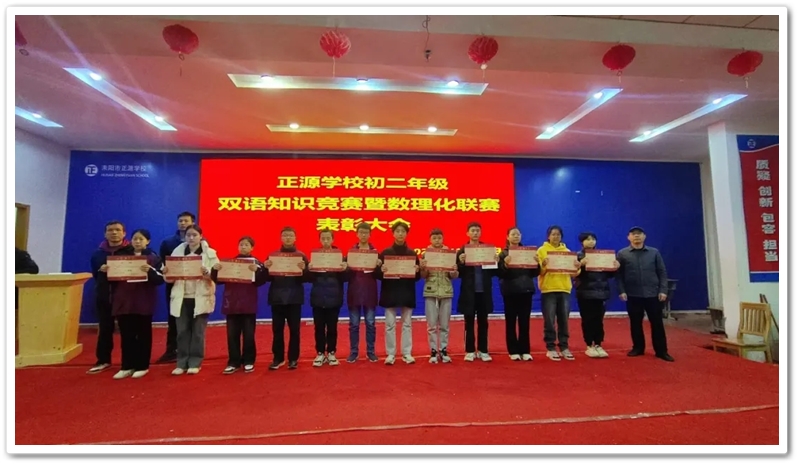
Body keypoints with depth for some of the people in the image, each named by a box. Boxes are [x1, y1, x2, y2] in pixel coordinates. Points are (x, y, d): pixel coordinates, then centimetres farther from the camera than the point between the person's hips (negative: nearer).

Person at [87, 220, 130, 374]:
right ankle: (103, 360, 26)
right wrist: (101, 270, -8)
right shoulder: (98, 253, 9)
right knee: (104, 329, 13)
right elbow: (94, 273, 12)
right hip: (104, 296, 4)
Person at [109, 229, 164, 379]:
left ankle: (142, 366, 15)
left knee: (143, 334, 6)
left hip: (144, 301, -3)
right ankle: (127, 366, 20)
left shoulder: (153, 257, -1)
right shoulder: (121, 255, 10)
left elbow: (160, 279, -10)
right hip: (123, 300, 3)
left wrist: (150, 271, -27)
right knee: (126, 335, 8)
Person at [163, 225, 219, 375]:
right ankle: (182, 363, 17)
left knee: (198, 332, 4)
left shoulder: (210, 253, 0)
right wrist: (166, 274, -16)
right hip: (181, 297, 2)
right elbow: (170, 278, 6)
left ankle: (195, 363, 15)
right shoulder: (177, 251, 8)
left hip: (201, 298, -2)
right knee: (182, 331, 6)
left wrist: (208, 274, -26)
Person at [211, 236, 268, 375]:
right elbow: (218, 280, 3)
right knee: (232, 334, 9)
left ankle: (249, 361, 18)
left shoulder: (257, 263, -3)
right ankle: (233, 362, 19)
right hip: (231, 303, 3)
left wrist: (256, 271, -32)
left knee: (249, 334, 6)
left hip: (249, 304, -3)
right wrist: (215, 270, -14)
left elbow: (261, 281, -15)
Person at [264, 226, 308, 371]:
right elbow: (268, 278, 2)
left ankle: (293, 358, 16)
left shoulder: (301, 256, 2)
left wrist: (303, 269, -22)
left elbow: (306, 278, -3)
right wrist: (266, 268, -17)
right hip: (277, 297, 2)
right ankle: (278, 358, 20)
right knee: (277, 329, 7)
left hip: (294, 297, -1)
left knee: (294, 329, 5)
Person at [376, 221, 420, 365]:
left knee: (407, 324, 7)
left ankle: (407, 353, 16)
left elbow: (417, 277, 5)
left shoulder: (412, 253, 4)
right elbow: (379, 275, -2)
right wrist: (381, 270, -22)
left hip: (407, 293, 1)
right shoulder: (385, 253, 0)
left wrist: (417, 271, -16)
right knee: (390, 325, 3)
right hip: (389, 292, -1)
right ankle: (390, 354, 14)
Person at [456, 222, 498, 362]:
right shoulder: (462, 251, -1)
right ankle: (470, 351, 17)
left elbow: (494, 272, 4)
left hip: (484, 291, 2)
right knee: (469, 322, 7)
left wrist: (496, 262, -14)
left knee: (483, 322, 11)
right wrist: (461, 263, -23)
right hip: (468, 292, -2)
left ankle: (483, 350, 21)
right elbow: (458, 274, -6)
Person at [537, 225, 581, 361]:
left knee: (564, 320, 7)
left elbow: (573, 274, 9)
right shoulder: (542, 250, 2)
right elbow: (538, 271, -5)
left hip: (564, 289, 3)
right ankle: (551, 348, 7)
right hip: (548, 290, -3)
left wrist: (577, 268, -12)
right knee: (550, 321, -1)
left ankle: (564, 347, 17)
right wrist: (543, 265, -26)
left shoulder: (567, 251, 12)